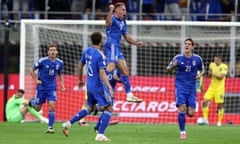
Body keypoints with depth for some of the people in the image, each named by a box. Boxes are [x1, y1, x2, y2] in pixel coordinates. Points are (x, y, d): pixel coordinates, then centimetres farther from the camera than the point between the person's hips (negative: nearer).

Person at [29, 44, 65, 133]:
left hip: (52, 87, 2)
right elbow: (32, 70, -2)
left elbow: (60, 74, 17)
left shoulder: (59, 63, -1)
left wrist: (62, 84, 4)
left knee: (52, 106, -14)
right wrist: (36, 80, -9)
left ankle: (50, 127, -7)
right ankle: (32, 102, 43)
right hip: (41, 87, -2)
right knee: (37, 108, 6)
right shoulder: (42, 61, -13)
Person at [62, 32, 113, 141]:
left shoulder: (86, 52, 5)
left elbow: (80, 65, 18)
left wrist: (80, 80, 32)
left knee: (89, 108, 23)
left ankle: (68, 124, 16)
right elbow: (102, 73, -24)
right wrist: (109, 87, -26)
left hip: (89, 85, 8)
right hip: (99, 86, -8)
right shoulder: (99, 55, -19)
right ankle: (100, 135, -8)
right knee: (108, 109, -2)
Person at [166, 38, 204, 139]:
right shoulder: (178, 58, -2)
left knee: (190, 113, -4)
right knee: (182, 109, -16)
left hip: (191, 88, 2)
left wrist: (200, 75, -6)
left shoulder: (197, 58, 2)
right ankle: (182, 132, -2)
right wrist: (173, 66, -18)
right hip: (180, 86, -2)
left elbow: (202, 69, 17)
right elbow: (168, 69, 5)